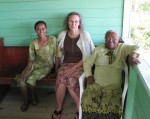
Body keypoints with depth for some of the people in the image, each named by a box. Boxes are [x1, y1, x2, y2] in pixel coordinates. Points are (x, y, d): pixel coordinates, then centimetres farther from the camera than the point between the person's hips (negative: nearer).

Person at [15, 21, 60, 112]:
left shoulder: (53, 40, -14)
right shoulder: (33, 43, -9)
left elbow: (56, 56, -9)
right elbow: (31, 60, -3)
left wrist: (57, 70, -8)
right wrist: (26, 71, -17)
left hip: (47, 66, -3)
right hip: (35, 64, 3)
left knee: (31, 79, -26)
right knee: (21, 79, -19)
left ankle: (34, 98, 5)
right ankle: (26, 100, 7)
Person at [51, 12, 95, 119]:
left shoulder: (85, 35, -6)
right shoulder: (62, 35, 5)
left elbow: (87, 56, -7)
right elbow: (59, 51, 24)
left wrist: (74, 67, -15)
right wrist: (61, 50, -1)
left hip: (80, 65, -3)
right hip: (66, 64, 3)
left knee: (71, 83, -30)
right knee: (60, 82, -28)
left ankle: (80, 109, -6)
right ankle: (59, 107, -3)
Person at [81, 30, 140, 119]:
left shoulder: (122, 48, 10)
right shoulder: (98, 49, 15)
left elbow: (136, 47, -3)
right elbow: (87, 63, 15)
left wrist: (133, 56, -26)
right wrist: (89, 76, -1)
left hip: (114, 86, -1)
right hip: (96, 84, 2)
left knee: (112, 107, -27)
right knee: (87, 103, -22)